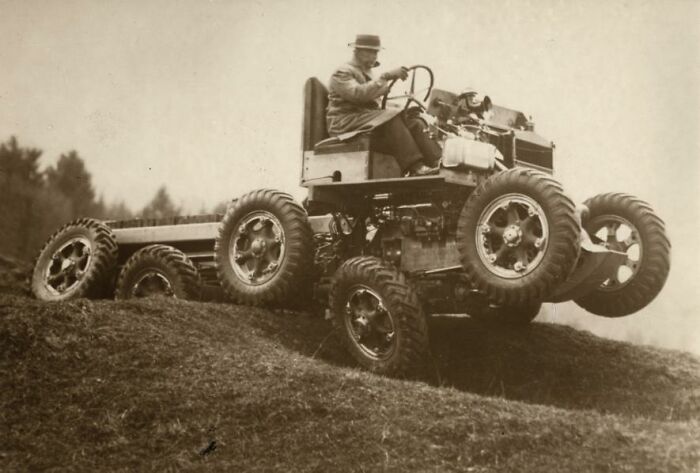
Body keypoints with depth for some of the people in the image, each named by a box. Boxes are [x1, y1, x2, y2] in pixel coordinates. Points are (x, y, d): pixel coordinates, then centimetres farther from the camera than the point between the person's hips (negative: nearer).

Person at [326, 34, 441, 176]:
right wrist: (386, 77, -29)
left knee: (415, 123, -13)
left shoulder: (366, 73, 26)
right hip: (345, 121, -8)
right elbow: (358, 93, -24)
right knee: (392, 118, -33)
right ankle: (414, 167, -41)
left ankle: (435, 162, -28)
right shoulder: (342, 73, -4)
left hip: (370, 119, 8)